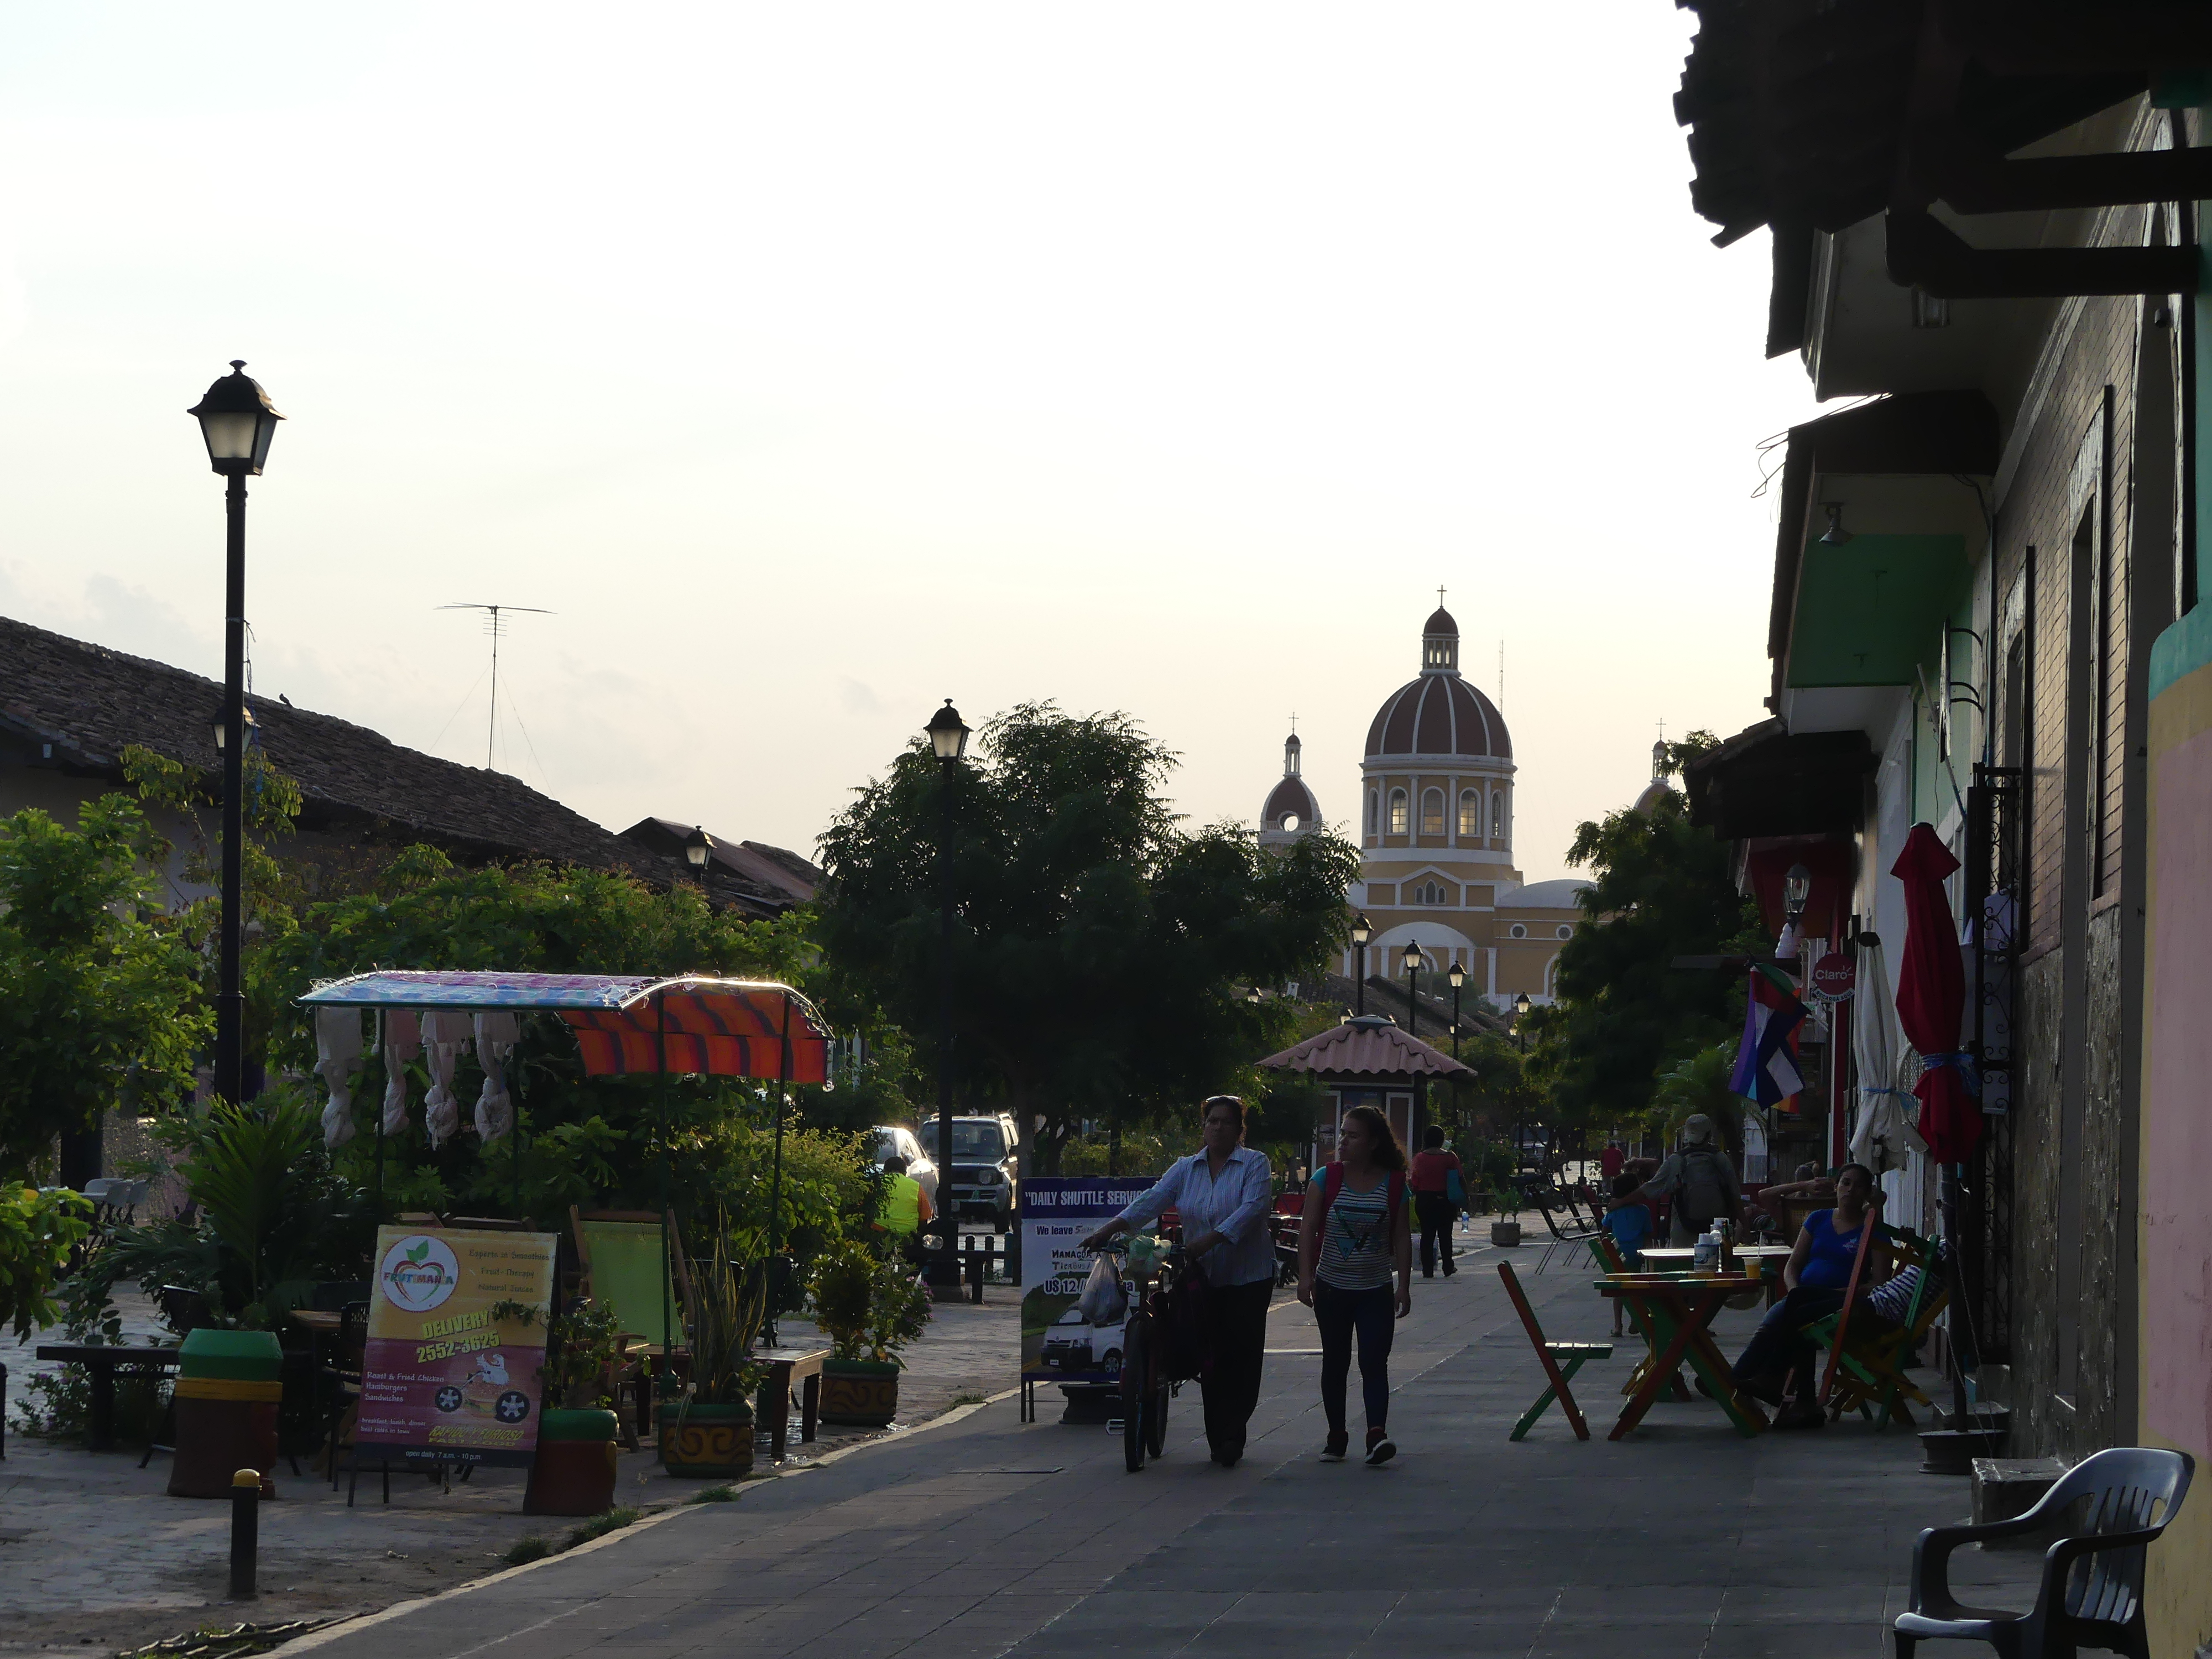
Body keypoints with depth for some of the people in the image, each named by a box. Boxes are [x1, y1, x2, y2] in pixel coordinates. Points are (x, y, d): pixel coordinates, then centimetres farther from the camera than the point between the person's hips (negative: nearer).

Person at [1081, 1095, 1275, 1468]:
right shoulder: (1186, 1168, 11)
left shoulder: (1255, 1165, -2)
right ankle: (1219, 1439, 10)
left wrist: (1210, 1239, -29)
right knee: (1210, 1357, 4)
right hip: (1204, 1278, 4)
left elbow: (1253, 1208, -17)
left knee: (1240, 1356, -7)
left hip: (1247, 1279, -4)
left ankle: (1231, 1434, -3)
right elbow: (1153, 1199, 0)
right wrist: (1111, 1228, -16)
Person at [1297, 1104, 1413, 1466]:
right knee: (1335, 1363, 8)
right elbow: (1308, 1229, -5)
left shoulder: (1393, 1184, -1)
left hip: (1375, 1291, -1)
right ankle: (1336, 1436, 16)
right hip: (1332, 1287, 1)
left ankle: (1377, 1434, -23)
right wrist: (1305, 1276, -16)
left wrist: (1404, 1286, -2)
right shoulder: (1327, 1179, -2)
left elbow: (1401, 1237, 2)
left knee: (1374, 1362, -12)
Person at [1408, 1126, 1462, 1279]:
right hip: (1445, 1201, 0)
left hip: (1424, 1200, 0)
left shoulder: (1420, 1158, -5)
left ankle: (1427, 1270, 2)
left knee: (1427, 1235, 4)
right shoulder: (1451, 1158, -4)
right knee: (1445, 1235, 11)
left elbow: (1415, 1182, -4)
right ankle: (1448, 1268, 15)